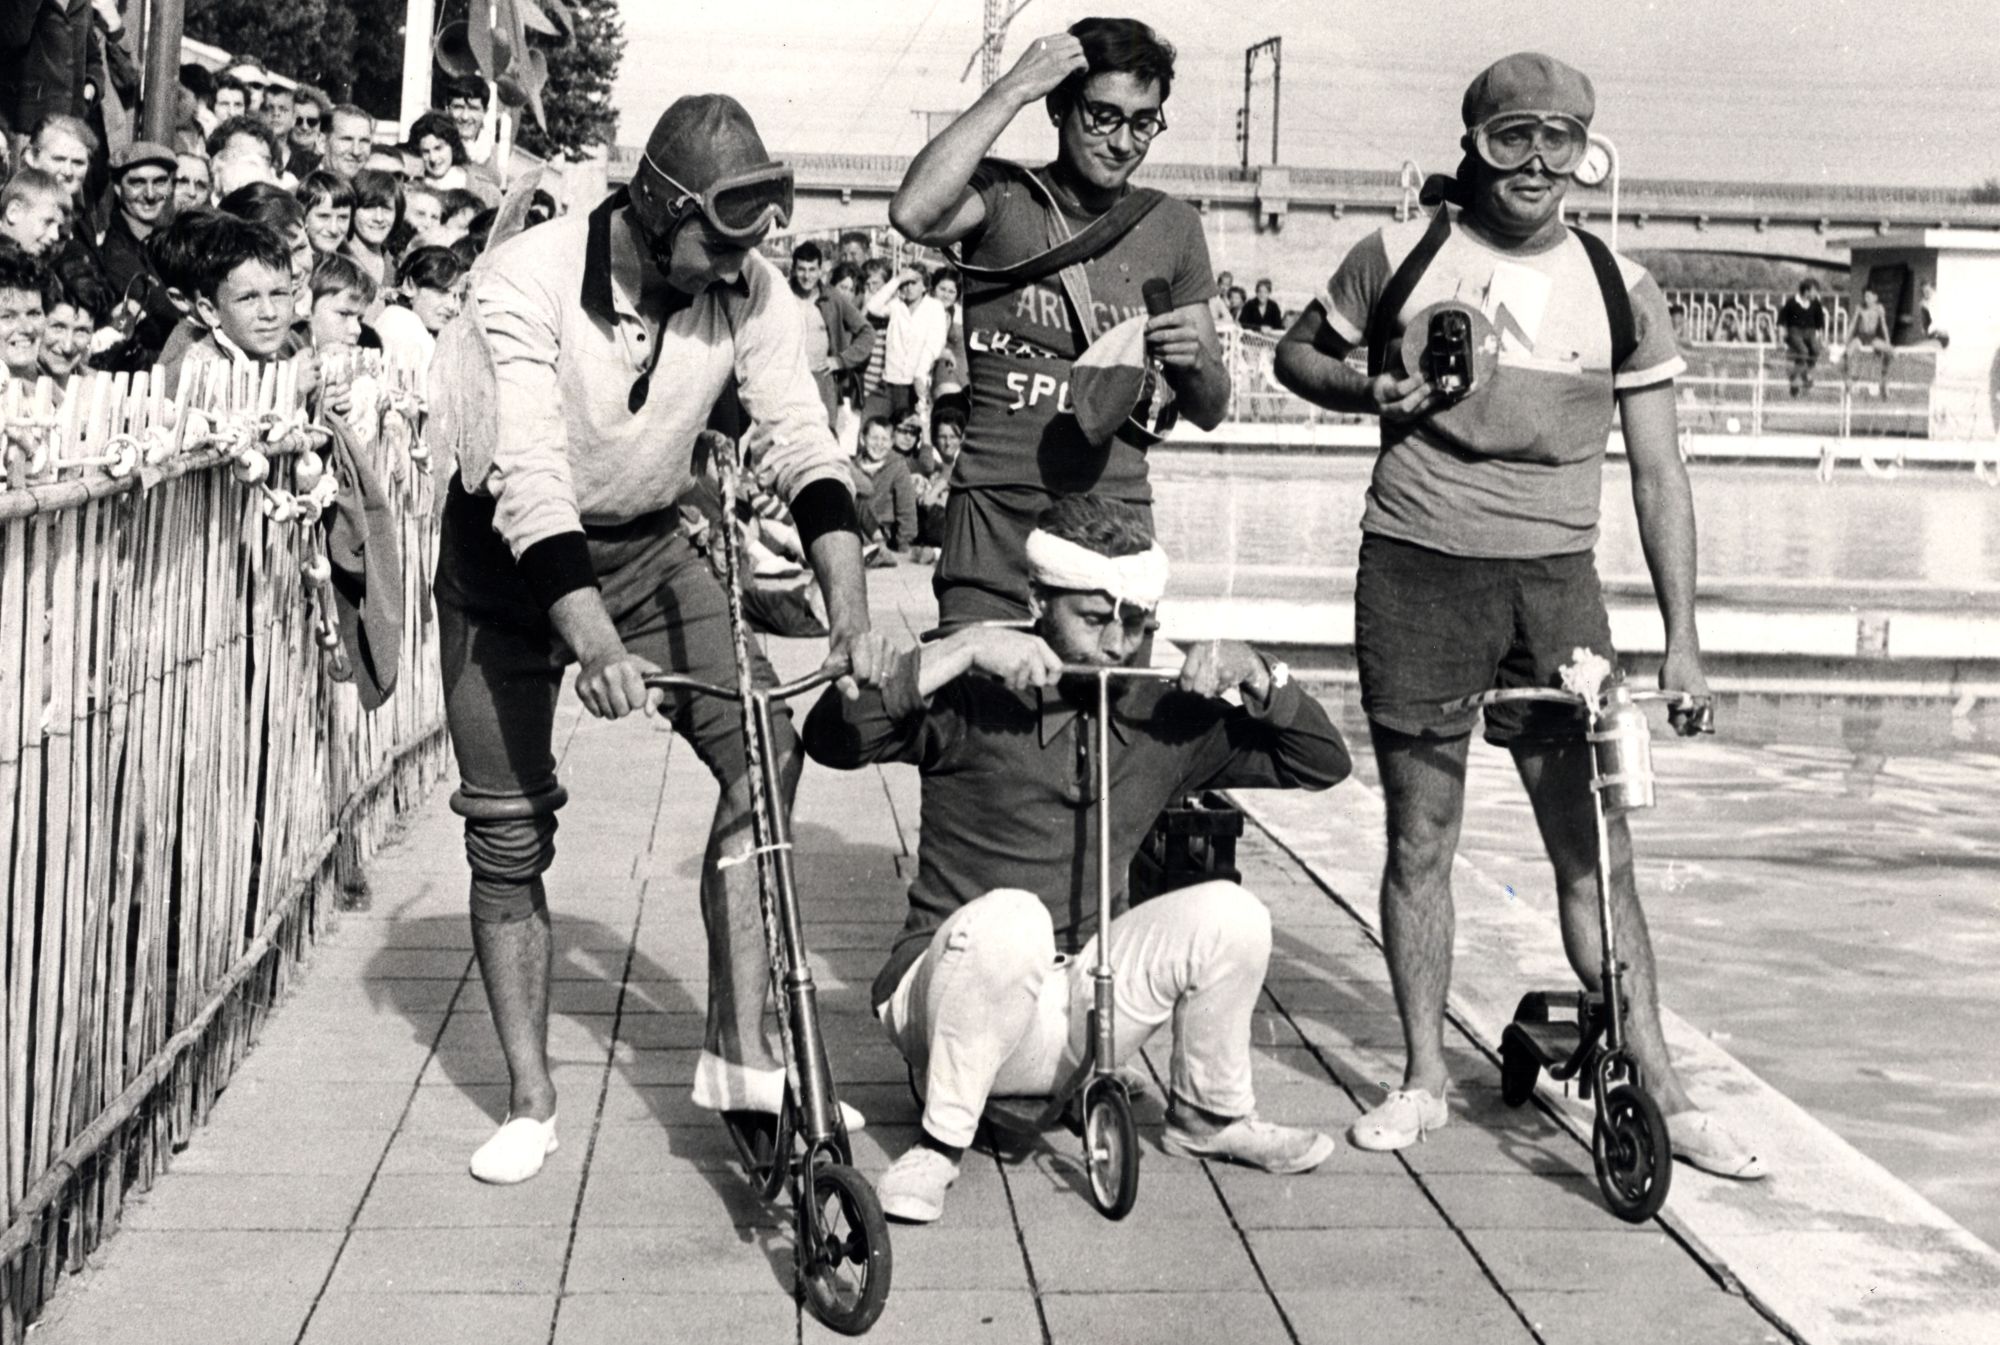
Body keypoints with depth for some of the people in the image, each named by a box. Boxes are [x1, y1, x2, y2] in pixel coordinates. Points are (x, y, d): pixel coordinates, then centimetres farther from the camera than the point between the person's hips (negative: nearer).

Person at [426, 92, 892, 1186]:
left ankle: (740, 1049, -9)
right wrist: (593, 642, -48)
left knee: (767, 744, -17)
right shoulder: (527, 280, -27)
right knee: (508, 829, 0)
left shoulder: (749, 289, -15)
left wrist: (848, 605, -33)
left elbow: (804, 445, -18)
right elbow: (530, 476, -36)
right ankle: (530, 1101, 15)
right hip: (510, 556, -3)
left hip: (646, 549, 3)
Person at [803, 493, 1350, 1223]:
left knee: (1230, 915, -18)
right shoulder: (972, 700, -8)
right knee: (1008, 919, -38)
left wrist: (1257, 675, -9)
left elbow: (1321, 764, 9)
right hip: (952, 986, -4)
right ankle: (939, 1144, -18)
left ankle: (1210, 1116, 7)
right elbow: (829, 739, -23)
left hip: (1078, 1016, 4)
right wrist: (960, 650, -26)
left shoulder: (1164, 715, 6)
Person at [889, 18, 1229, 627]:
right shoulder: (1002, 197, 2)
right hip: (995, 514, -3)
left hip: (1117, 520, 3)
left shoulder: (1173, 227, 12)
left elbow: (1210, 411, 16)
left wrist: (1193, 361, -8)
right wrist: (1011, 90, -15)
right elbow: (913, 214, -23)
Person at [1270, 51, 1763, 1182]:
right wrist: (1367, 388, -7)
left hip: (1556, 578, 1)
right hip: (1416, 575, 0)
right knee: (1420, 842, 5)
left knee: (1596, 848, 2)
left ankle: (1657, 1086, 12)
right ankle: (1425, 1078, 18)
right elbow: (1298, 352, 16)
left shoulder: (1620, 289, 3)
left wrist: (1683, 640, 1)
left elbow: (1659, 472, 6)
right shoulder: (1401, 257, 1)